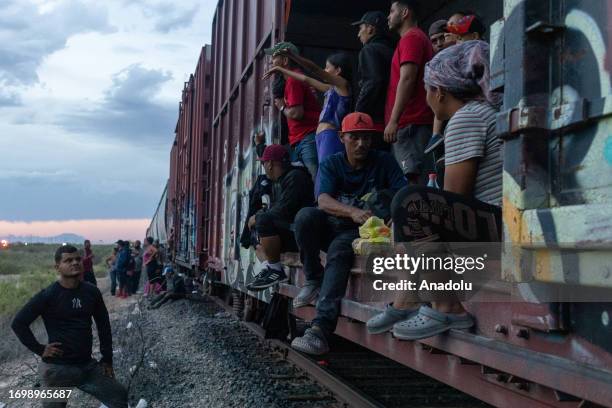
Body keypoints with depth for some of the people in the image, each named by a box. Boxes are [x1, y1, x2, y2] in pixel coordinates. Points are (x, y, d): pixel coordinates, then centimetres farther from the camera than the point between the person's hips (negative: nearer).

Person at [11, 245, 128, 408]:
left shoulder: (91, 292, 3)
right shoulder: (48, 295, -11)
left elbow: (104, 325, 12)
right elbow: (18, 323, -9)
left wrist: (107, 359, 11)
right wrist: (39, 349, -11)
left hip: (88, 365, 5)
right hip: (58, 369, -4)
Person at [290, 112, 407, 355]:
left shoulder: (384, 162, 1)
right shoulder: (331, 164, 2)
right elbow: (323, 200, -16)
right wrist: (352, 212, -37)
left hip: (361, 233, -2)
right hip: (331, 228, 2)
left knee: (339, 251, -35)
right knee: (306, 215, -28)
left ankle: (321, 328, -46)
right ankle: (313, 280, -11)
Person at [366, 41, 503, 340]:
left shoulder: (464, 118, -11)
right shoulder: (487, 110, 20)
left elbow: (453, 198, -13)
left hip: (503, 226, -11)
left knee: (411, 201, -22)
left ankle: (448, 309, -14)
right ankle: (405, 303, 9)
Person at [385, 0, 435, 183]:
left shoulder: (411, 37, -5)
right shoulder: (418, 38, 26)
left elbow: (407, 79, -16)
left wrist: (393, 121, -21)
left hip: (410, 123, -10)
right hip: (414, 122, 10)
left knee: (415, 180, -15)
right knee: (414, 178, 6)